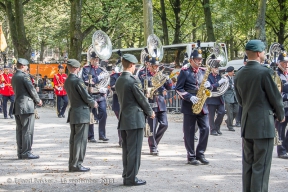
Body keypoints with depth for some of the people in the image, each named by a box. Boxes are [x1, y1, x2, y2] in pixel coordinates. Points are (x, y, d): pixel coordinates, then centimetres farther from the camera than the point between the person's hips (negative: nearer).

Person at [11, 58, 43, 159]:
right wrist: (38, 100, 3)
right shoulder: (24, 76, -12)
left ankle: (20, 152, 14)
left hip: (17, 106, 9)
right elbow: (31, 89, -13)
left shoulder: (14, 77, 14)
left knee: (19, 130, 10)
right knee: (28, 130, -5)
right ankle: (26, 152, -5)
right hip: (26, 106, -9)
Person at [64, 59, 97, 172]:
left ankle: (72, 164, 17)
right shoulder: (77, 81, -16)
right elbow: (86, 96, -14)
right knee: (81, 139, -4)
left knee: (73, 139, 12)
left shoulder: (67, 81, 10)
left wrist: (91, 102, 17)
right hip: (81, 113, -9)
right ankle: (77, 164, -3)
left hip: (73, 112, 9)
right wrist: (93, 104, 5)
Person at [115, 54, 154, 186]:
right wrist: (150, 112, 6)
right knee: (134, 149, -3)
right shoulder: (133, 80, -15)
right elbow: (142, 99, -11)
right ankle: (131, 178, -1)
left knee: (126, 149, 13)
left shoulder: (118, 81, 10)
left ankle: (126, 176, 19)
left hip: (123, 119, 8)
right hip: (135, 119, -8)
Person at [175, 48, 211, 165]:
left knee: (205, 129, -2)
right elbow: (178, 89, -6)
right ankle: (191, 156, 9)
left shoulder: (203, 72, 13)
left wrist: (208, 85, -6)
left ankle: (200, 154, 10)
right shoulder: (184, 72, -2)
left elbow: (208, 87, 18)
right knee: (189, 132, 1)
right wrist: (190, 97, -18)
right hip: (189, 107, -4)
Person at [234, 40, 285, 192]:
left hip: (246, 124, 7)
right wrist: (280, 115, 9)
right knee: (261, 166, -3)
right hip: (263, 124, -7)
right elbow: (276, 97, -8)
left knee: (248, 164, 13)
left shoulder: (239, 75, 6)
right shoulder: (264, 72, -14)